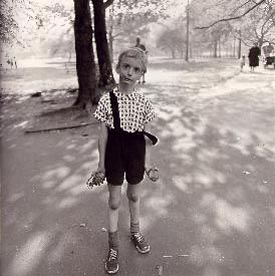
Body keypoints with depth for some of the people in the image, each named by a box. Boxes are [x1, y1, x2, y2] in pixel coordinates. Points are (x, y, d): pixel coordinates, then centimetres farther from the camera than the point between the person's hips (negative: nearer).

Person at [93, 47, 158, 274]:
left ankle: (135, 231, 47)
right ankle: (113, 246, 30)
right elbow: (103, 134, -5)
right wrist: (101, 162, -2)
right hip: (114, 157, -1)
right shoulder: (107, 100, -11)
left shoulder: (144, 102, -7)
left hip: (136, 157, 1)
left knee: (134, 196, 20)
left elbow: (147, 136, 0)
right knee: (114, 201, 11)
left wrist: (147, 162, 1)